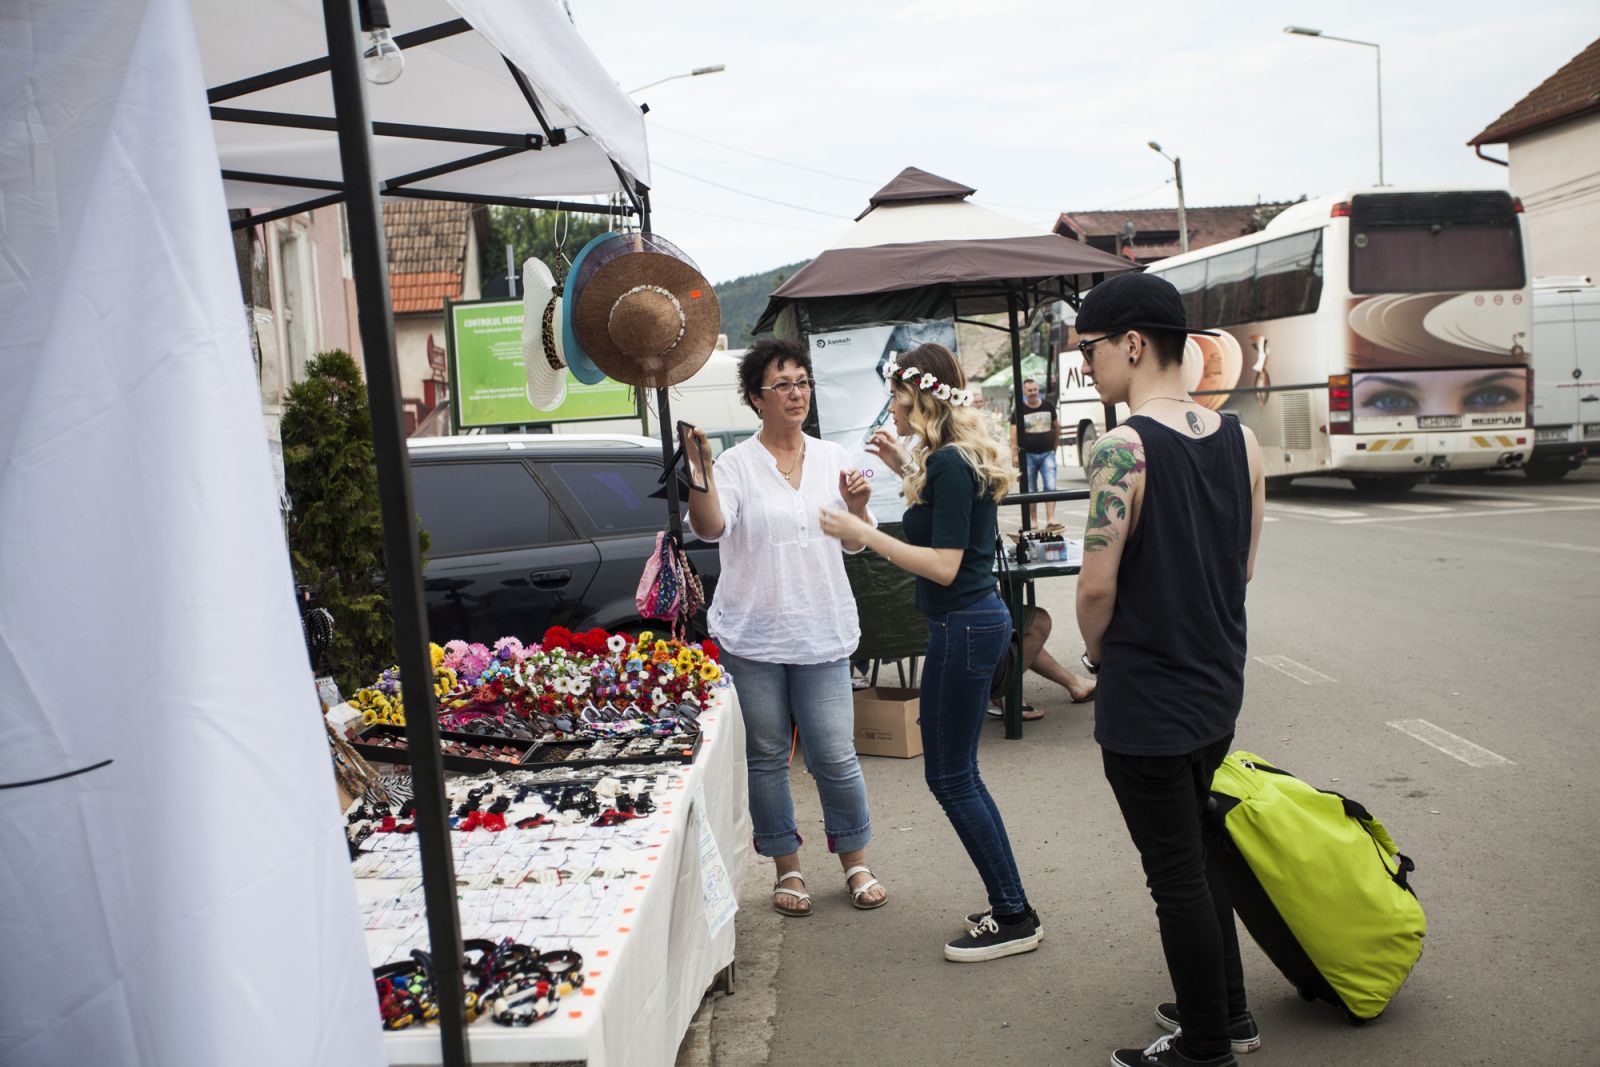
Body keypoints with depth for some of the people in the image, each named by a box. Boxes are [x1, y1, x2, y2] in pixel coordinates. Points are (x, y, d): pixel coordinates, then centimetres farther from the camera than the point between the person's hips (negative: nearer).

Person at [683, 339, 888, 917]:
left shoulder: (831, 458, 8)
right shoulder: (735, 463, -3)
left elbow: (856, 543, 13)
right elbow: (710, 528, -19)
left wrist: (857, 505, -7)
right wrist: (699, 473, -32)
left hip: (822, 633, 2)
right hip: (752, 634, -2)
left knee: (835, 755, 3)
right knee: (766, 757, 9)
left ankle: (856, 863, 23)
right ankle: (787, 869, 26)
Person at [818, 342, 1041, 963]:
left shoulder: (948, 463, -19)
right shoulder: (963, 456, 10)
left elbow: (943, 565, -22)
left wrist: (863, 534, -20)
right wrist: (906, 470, 19)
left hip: (963, 628, -10)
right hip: (974, 618, 10)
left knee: (950, 776, 0)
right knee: (957, 773, 16)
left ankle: (1013, 919, 11)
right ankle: (1009, 905, 25)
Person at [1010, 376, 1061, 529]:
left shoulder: (1048, 406, 6)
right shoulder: (1020, 410, -1)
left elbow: (1057, 427, 19)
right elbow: (1014, 434, -6)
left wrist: (1054, 446, 18)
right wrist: (1014, 455, -14)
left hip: (1047, 453, 1)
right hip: (1028, 455, -1)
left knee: (1050, 487, -10)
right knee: (1030, 490, 6)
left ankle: (1050, 519, -11)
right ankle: (1033, 521, 14)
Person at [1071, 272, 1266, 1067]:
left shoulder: (1122, 450, -21)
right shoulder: (1239, 440, 1)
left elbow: (1097, 587, -20)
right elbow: (1243, 567, 8)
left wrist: (1098, 654, 0)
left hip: (1144, 703, -8)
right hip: (1217, 688, 8)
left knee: (1175, 876, 7)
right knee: (1197, 854, 24)